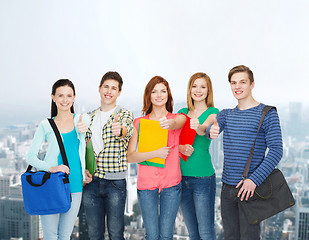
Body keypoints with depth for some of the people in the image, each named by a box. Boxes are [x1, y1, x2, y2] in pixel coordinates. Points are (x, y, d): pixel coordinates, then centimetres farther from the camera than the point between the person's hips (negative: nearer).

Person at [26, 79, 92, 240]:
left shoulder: (83, 119, 5)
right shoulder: (46, 125, 1)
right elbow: (30, 156, -1)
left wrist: (83, 169, -4)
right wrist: (51, 168, -18)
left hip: (74, 186, 1)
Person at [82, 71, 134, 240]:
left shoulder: (125, 115, 0)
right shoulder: (90, 117, 13)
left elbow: (127, 130, -24)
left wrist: (120, 130, -48)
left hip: (115, 181, -4)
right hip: (91, 181, 4)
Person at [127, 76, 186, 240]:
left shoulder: (178, 118, 4)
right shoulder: (139, 122, 4)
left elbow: (176, 124, -23)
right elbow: (130, 157, -3)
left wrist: (169, 124, -45)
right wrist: (156, 153, -15)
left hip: (171, 183, 0)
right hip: (146, 183, 0)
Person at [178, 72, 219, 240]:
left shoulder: (213, 112, -1)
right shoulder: (182, 112, 12)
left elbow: (205, 129, -23)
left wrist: (199, 127, -46)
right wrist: (180, 147, -16)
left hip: (203, 177, -4)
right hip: (181, 176, 5)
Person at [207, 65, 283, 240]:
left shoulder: (268, 114, -5)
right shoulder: (226, 114, 12)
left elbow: (276, 151, -12)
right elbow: (211, 128, -8)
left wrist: (254, 180, -21)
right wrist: (211, 131, -34)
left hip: (250, 188, -5)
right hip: (227, 187, 5)